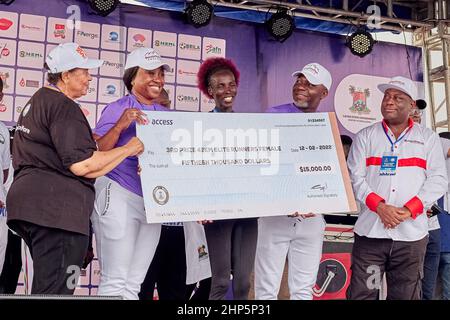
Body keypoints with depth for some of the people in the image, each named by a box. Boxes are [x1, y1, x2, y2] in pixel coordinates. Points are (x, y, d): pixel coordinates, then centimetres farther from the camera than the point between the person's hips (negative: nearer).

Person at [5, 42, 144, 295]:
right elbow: (81, 165, -20)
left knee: (44, 287, 16)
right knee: (56, 291, -9)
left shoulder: (36, 102, 21)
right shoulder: (64, 107, -11)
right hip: (57, 208, -11)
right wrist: (128, 150, -10)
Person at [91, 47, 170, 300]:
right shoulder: (118, 109, -3)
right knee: (115, 281, -5)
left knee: (134, 284, 10)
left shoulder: (166, 115, 13)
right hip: (118, 196, -6)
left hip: (153, 201, 6)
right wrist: (120, 125, -23)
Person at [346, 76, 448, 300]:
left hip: (411, 233, 1)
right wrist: (380, 206, -14)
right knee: (361, 293, -1)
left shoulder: (428, 138, 10)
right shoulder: (365, 136, 9)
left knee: (405, 295, 8)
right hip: (370, 231, 0)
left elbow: (438, 180, 3)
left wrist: (409, 210, -10)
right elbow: (355, 177, 2)